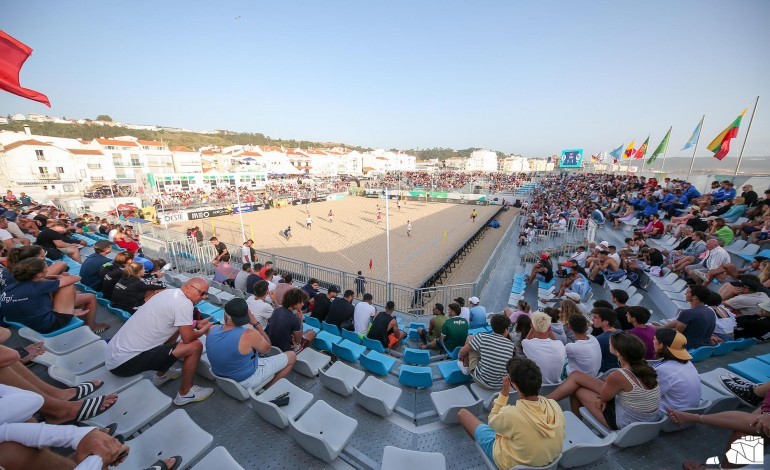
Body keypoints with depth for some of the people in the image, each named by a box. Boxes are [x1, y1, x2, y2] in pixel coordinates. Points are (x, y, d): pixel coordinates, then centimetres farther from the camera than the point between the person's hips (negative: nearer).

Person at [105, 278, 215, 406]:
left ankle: (161, 375, 33)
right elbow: (188, 338, -16)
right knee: (195, 346, -12)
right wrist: (205, 328, 2)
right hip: (125, 363, -9)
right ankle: (185, 393, 9)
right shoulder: (184, 303, -22)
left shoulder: (170, 292, 5)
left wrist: (197, 324, 11)